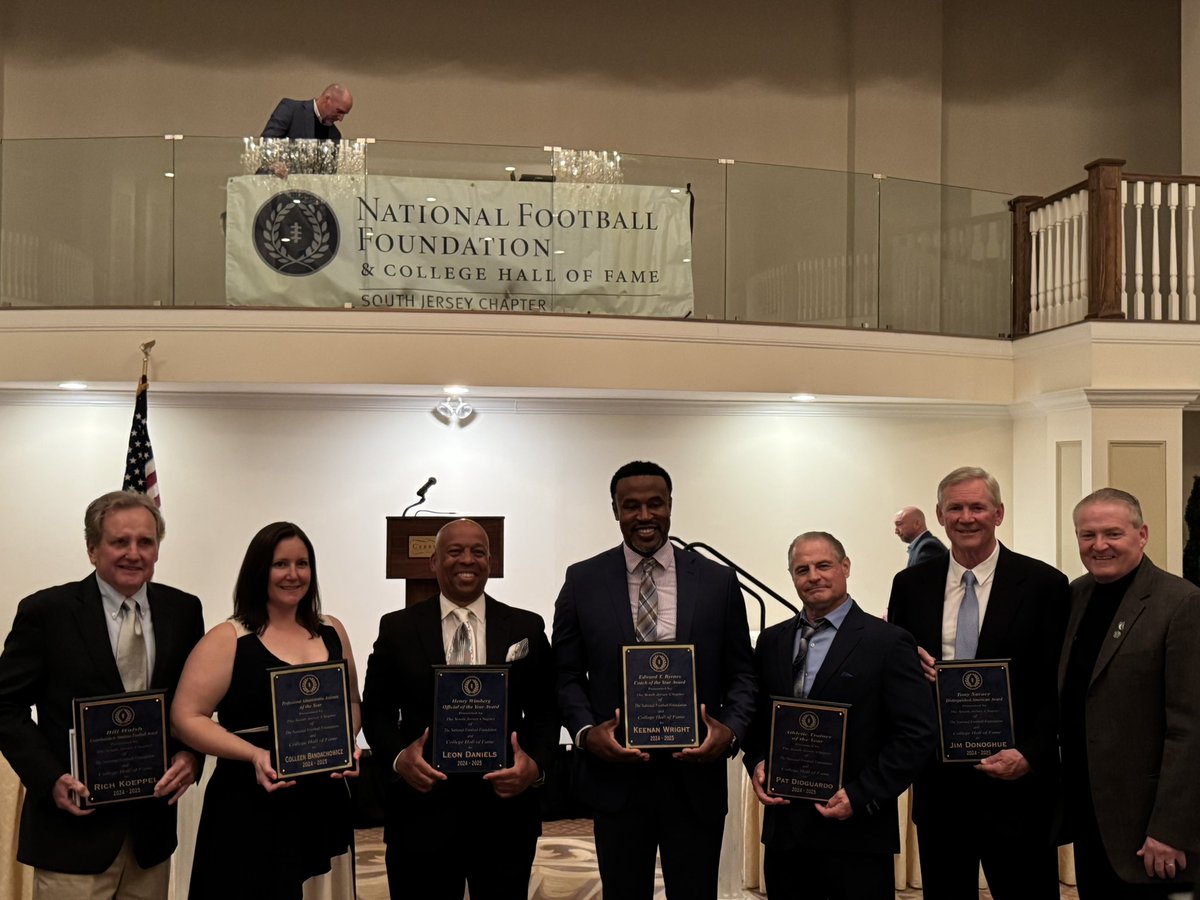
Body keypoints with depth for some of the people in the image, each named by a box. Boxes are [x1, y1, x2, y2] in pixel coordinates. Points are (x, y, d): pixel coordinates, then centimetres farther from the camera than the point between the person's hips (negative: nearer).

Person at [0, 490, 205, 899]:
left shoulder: (183, 611, 4)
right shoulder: (46, 612, -6)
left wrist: (190, 755, -6)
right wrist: (51, 778, -14)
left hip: (153, 824, 4)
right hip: (73, 824, -3)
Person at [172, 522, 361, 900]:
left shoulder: (332, 632, 9)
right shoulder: (227, 640, -5)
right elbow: (187, 717, -9)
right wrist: (254, 754, -20)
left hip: (325, 803, 5)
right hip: (252, 809, -5)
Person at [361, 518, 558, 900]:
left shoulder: (527, 628, 5)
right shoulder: (397, 628, 4)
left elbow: (544, 712, 5)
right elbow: (376, 709, 6)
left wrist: (536, 765, -13)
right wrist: (399, 756, -13)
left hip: (504, 810, 1)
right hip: (421, 811, -1)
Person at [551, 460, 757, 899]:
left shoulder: (718, 580, 2)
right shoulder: (583, 581, 2)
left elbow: (742, 673, 5)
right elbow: (567, 675, 5)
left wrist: (731, 729, -13)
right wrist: (585, 731, -12)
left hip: (696, 776, 0)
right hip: (615, 775, 0)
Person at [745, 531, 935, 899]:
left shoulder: (888, 643, -5)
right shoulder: (771, 641, 11)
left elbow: (917, 735, -9)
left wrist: (860, 797, -14)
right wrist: (757, 764, -1)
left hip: (856, 834, -4)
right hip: (784, 829, 4)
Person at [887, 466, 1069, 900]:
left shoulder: (1044, 584, -2)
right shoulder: (910, 585, 7)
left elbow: (1059, 686, -3)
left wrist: (1030, 754, -14)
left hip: (1016, 779, -3)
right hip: (936, 778, 3)